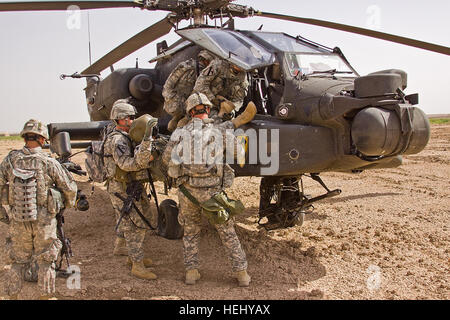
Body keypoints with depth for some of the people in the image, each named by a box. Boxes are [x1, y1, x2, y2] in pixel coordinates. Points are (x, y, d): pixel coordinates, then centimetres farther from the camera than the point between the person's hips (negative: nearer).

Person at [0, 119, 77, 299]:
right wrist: (68, 205, 16)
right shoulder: (49, 163, -12)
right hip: (44, 220, -2)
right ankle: (45, 296, 21)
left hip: (17, 219, 3)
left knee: (18, 260, 19)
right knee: (45, 261, 13)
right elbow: (70, 188, -4)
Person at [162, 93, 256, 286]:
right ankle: (241, 273, 19)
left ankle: (191, 272, 21)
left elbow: (166, 159, 11)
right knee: (227, 232, 14)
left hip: (187, 191, 1)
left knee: (191, 231, 22)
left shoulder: (180, 133, 2)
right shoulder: (221, 132, -4)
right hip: (212, 191, -1)